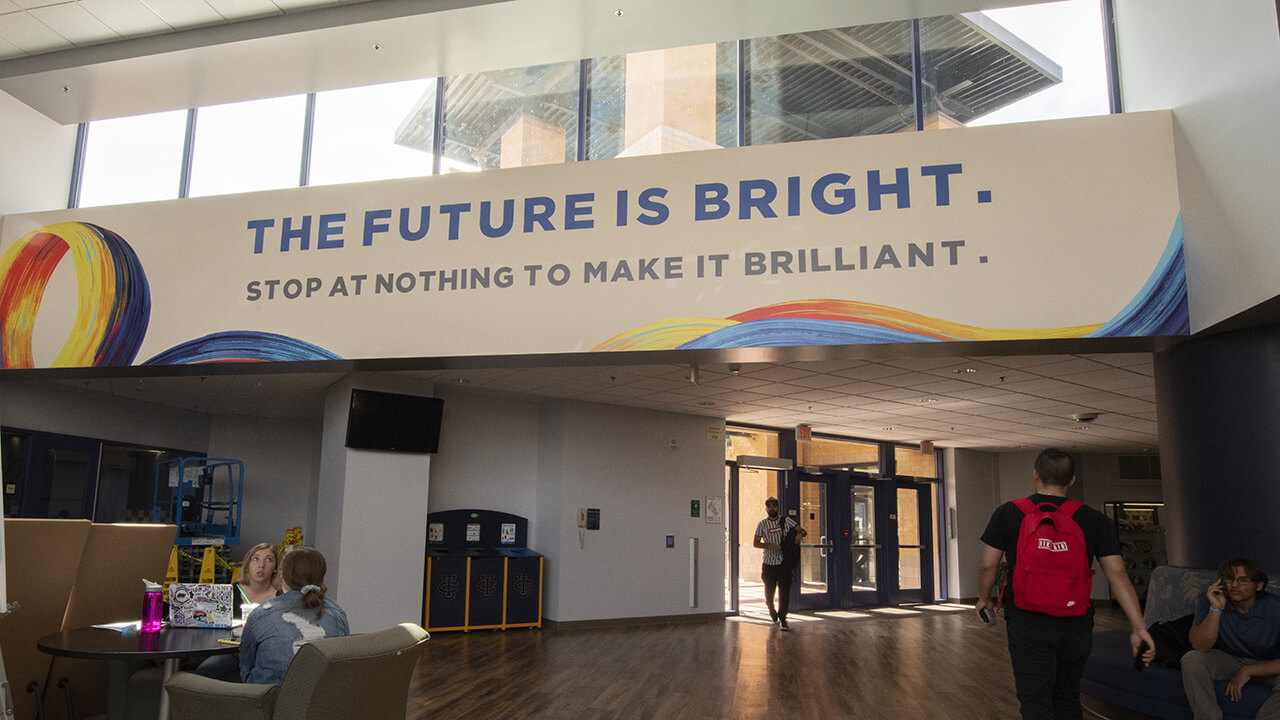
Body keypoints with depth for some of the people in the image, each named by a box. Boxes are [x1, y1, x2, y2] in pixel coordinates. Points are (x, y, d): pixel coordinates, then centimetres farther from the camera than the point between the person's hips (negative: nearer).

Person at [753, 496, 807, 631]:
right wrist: (769, 545, -15)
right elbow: (755, 543, 1)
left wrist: (800, 534, -18)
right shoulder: (762, 524, 4)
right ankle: (771, 607, 41)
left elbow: (803, 531, 6)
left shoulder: (786, 521, 5)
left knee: (784, 591, -7)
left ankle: (782, 619, 1)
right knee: (769, 590, 10)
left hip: (784, 563, 0)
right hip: (769, 563, 0)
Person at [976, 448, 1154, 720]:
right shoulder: (1095, 520, 2)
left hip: (1028, 624, -3)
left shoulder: (1008, 513, -4)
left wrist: (984, 599, 16)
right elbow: (1117, 574, -2)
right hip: (1077, 626, 3)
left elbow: (987, 565, -2)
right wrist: (1138, 628, 0)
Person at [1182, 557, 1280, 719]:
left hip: (1267, 665, -1)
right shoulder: (1208, 601, -17)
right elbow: (1200, 647, -25)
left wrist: (1248, 671, -22)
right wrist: (1216, 609, -33)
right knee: (1191, 659, -28)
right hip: (1226, 659, 2)